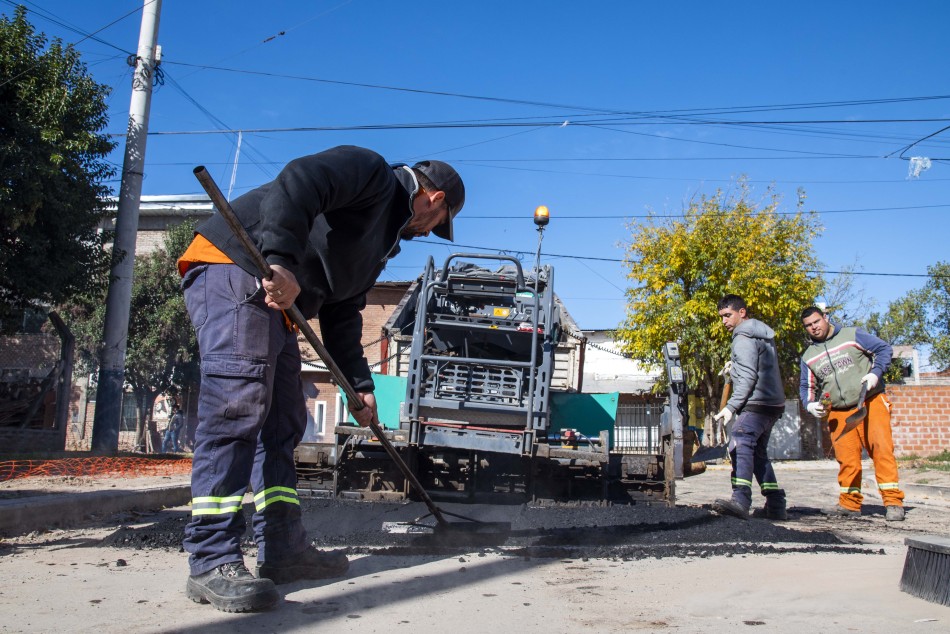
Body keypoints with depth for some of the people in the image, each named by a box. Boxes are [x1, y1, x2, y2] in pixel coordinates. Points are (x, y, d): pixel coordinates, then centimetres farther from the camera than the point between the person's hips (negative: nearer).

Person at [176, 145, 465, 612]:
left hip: (276, 299, 11)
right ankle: (212, 564, -17)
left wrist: (359, 385, 18)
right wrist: (281, 260, -35)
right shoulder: (371, 172, -3)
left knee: (283, 423, 8)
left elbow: (343, 315, 23)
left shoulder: (385, 237, 25)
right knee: (236, 407, -18)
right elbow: (298, 183, -23)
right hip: (233, 266, -11)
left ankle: (283, 549, 13)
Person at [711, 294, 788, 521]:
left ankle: (740, 499, -38)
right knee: (758, 452, 16)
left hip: (757, 403, -11)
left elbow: (747, 376, -17)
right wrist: (733, 367, 17)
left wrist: (731, 407, -20)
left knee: (740, 444, -23)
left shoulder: (744, 337, -7)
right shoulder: (763, 335, 24)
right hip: (773, 403, 11)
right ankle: (776, 505, 15)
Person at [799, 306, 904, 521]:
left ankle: (893, 501, -9)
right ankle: (850, 503, 11)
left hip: (871, 402, -3)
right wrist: (810, 404, -3)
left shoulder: (852, 335, 0)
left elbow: (884, 349, 2)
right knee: (846, 458, 1)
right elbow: (806, 386, 17)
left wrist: (875, 372, -14)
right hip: (840, 413, 4)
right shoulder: (808, 356, 11)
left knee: (881, 448, -13)